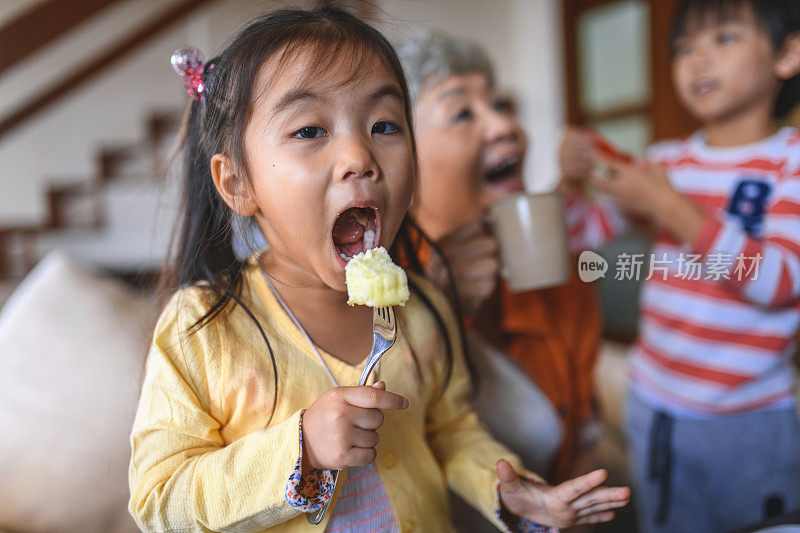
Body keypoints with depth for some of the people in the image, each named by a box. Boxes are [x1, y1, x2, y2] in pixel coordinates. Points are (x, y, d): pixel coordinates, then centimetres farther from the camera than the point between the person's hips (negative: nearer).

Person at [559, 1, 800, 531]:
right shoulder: (667, 160, 3)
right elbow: (593, 231, 9)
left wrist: (672, 209, -25)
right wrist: (573, 180, -11)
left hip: (752, 422, -3)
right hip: (655, 407, 4)